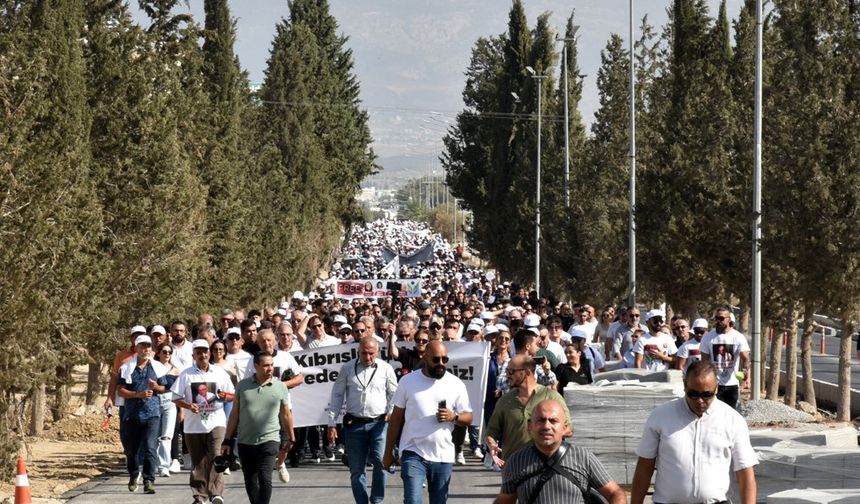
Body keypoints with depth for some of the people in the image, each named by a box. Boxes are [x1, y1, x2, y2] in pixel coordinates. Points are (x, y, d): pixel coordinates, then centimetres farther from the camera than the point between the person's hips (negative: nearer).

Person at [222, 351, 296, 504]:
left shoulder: (280, 387, 1)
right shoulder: (243, 386, 3)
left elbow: (286, 415, 9)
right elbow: (234, 414, 8)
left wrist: (291, 439, 15)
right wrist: (227, 440, 6)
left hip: (269, 440, -2)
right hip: (245, 441, 2)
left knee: (265, 479, -15)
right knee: (250, 482, 11)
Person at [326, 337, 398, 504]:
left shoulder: (386, 368, 2)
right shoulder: (347, 368, 3)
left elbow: (394, 394, 11)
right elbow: (337, 395, 6)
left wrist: (391, 412, -4)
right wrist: (331, 424, 4)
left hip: (379, 423, -1)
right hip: (354, 423, 1)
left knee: (380, 462, -15)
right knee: (356, 469, 4)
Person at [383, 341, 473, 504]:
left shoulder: (456, 384, 1)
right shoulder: (408, 381, 0)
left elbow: (468, 417, 5)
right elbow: (396, 417, 5)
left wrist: (453, 417, -18)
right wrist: (388, 452, 5)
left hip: (443, 456, 2)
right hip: (413, 454, -2)